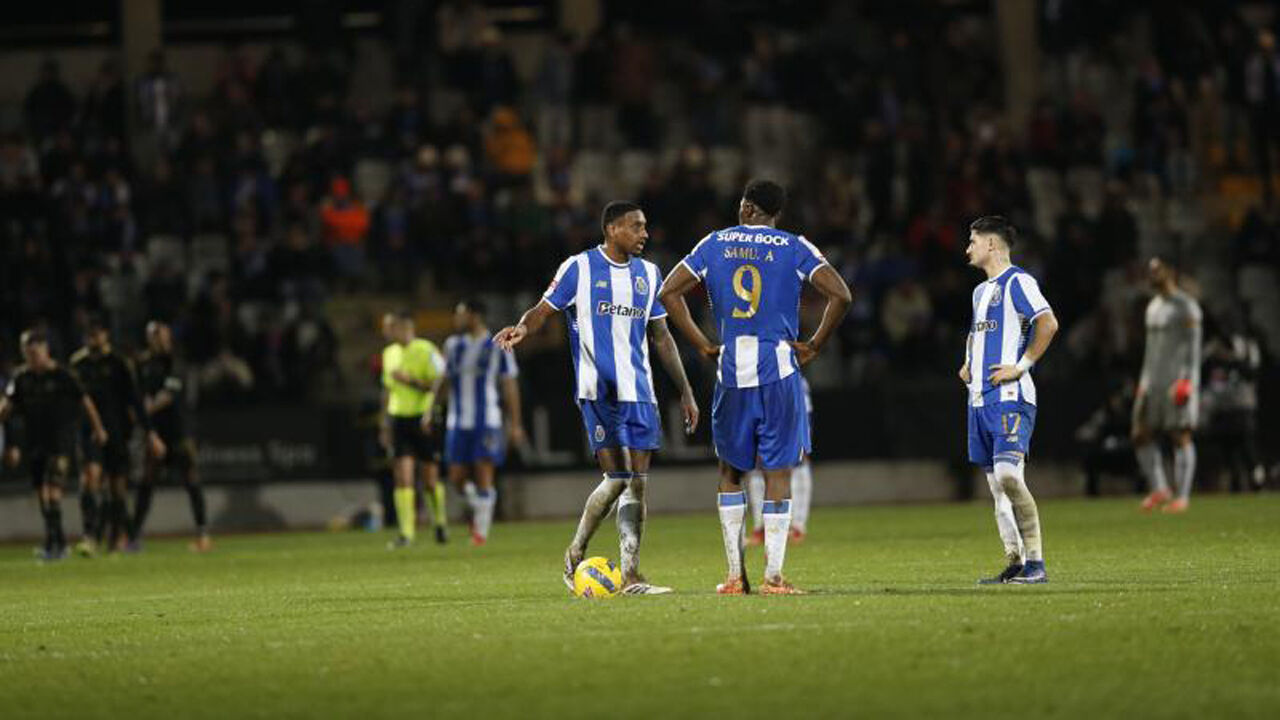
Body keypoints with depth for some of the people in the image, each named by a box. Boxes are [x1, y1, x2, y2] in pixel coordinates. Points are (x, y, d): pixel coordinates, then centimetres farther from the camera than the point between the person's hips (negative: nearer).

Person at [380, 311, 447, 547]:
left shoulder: (426, 351, -9)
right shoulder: (389, 353, 11)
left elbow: (439, 386, -13)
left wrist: (410, 380, -22)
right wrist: (384, 424, 18)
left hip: (423, 419, -4)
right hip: (398, 419, 4)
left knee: (430, 478, 5)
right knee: (402, 477, -8)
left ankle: (439, 523, 29)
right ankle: (406, 532, -10)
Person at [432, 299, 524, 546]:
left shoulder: (497, 347, -3)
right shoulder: (453, 345, 10)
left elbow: (510, 386, -1)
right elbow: (445, 381, 22)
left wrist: (515, 424, -4)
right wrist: (432, 409, 19)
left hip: (487, 421, -4)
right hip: (458, 423, 4)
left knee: (483, 477, -7)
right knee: (458, 478, 0)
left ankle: (481, 530, 1)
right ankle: (478, 507, 29)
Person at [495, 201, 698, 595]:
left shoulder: (648, 274, 14)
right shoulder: (579, 268, 0)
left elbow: (661, 337, 19)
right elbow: (544, 309, -3)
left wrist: (685, 391, 17)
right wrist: (522, 327, -27)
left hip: (638, 390, 5)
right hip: (597, 389, -5)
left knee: (637, 482, -1)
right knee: (616, 478, -10)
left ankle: (630, 576, 0)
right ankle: (575, 555, 10)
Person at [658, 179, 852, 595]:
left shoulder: (715, 244, 8)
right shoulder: (793, 248, 1)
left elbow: (669, 292, 7)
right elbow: (840, 296, -8)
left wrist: (703, 346, 8)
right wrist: (815, 346, 1)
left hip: (731, 371, 2)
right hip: (778, 367, -2)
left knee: (731, 471, 14)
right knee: (778, 472, 2)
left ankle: (735, 576, 10)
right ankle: (773, 577, -3)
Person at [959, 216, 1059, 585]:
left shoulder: (1017, 282, -7)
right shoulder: (980, 291, 21)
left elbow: (1048, 323, -19)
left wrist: (1022, 366, -19)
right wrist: (967, 364, 20)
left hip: (1010, 397, -10)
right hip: (981, 398, 10)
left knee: (1009, 475, -19)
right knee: (997, 485, 7)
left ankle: (1036, 563, -17)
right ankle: (1014, 565, 9)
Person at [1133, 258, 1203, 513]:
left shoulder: (1186, 306, -6)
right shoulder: (1153, 307, 20)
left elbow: (1193, 345, -12)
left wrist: (1186, 379, -20)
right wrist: (1144, 382, 20)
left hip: (1179, 378, -8)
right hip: (1153, 379, 8)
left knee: (1181, 436, -8)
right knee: (1141, 435, 0)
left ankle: (1182, 496, -7)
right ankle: (1159, 490, 4)